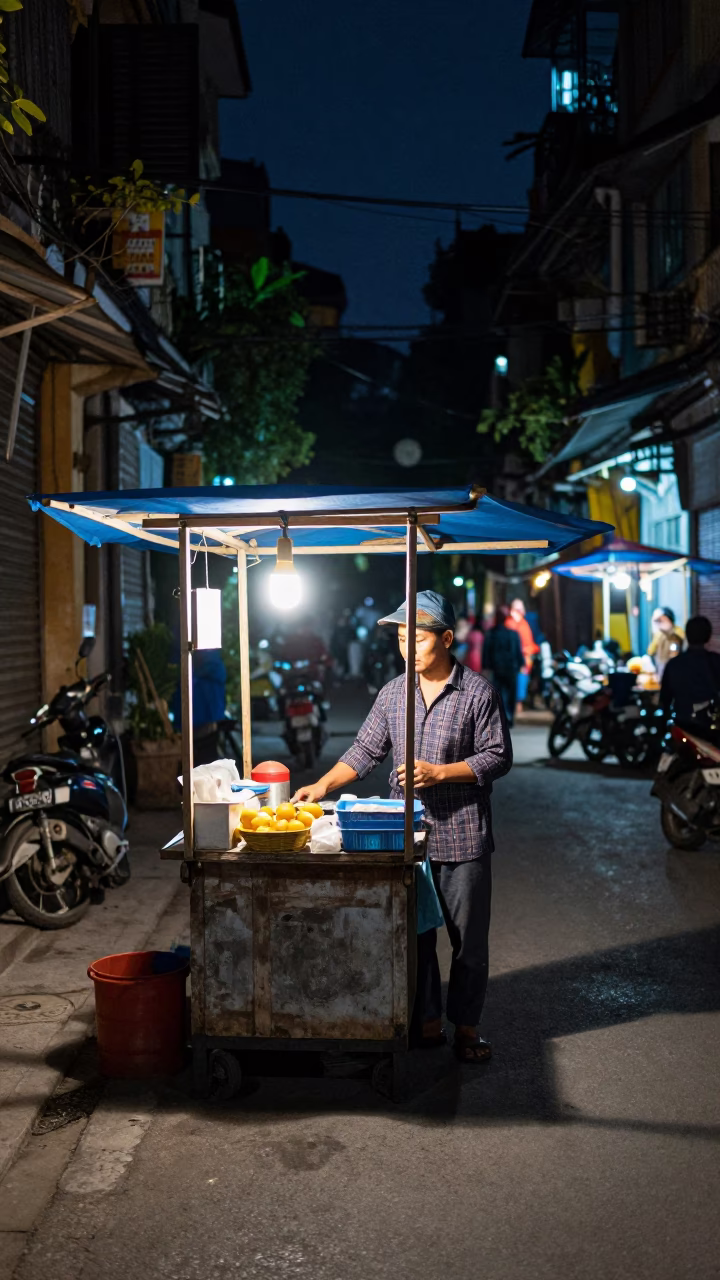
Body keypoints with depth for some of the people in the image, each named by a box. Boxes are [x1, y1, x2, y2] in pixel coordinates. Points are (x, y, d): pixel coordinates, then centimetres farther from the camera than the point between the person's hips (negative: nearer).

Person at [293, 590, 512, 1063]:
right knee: (414, 934, 11)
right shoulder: (393, 693, 7)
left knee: (469, 938, 5)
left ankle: (466, 1025, 21)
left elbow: (498, 756, -7)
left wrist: (439, 772, -17)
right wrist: (323, 785, -4)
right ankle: (427, 1021, 25)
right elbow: (366, 750, 8)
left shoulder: (478, 692, -7)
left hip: (463, 837, -4)